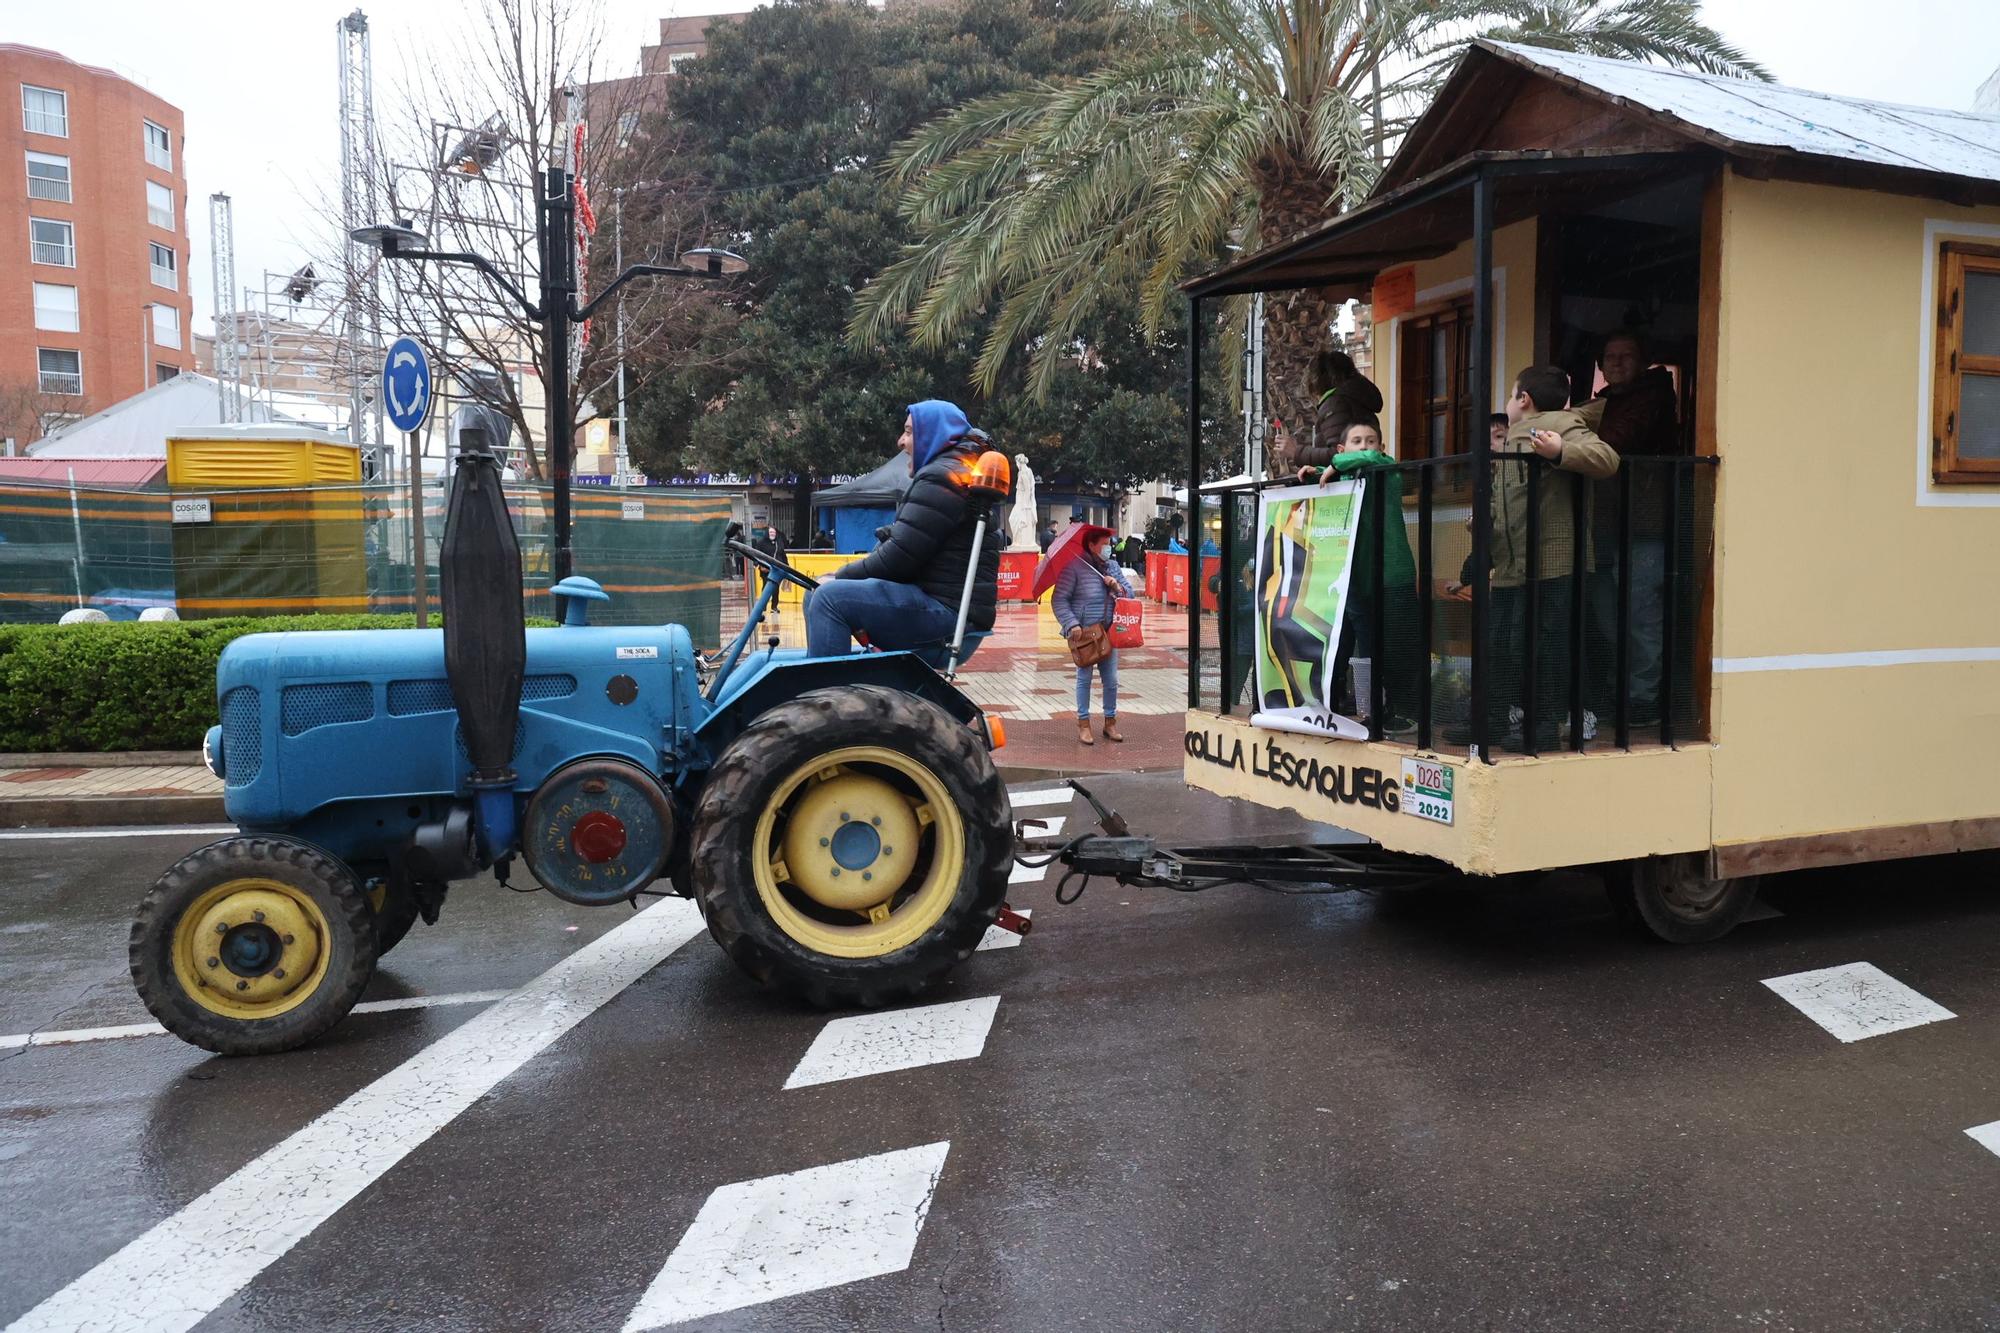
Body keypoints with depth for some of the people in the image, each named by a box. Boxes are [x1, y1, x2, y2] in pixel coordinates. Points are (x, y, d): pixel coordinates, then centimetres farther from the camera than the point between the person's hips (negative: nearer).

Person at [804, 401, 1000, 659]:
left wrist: (841, 576, -6)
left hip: (947, 609, -11)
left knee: (831, 598, -23)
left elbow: (899, 556, -18)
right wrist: (843, 576, 6)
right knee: (818, 596, 11)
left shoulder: (942, 477, -10)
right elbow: (902, 545, 19)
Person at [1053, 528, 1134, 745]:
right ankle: (1083, 724, 14)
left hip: (1108, 632, 5)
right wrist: (1072, 625, -19)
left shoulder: (1113, 568, 11)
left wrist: (1117, 587, -8)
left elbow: (1130, 594, 14)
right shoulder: (1074, 568, -8)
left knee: (1111, 680, 8)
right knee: (1084, 678, 4)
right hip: (1083, 634, -5)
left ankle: (1110, 723, 22)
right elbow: (1059, 600, -10)